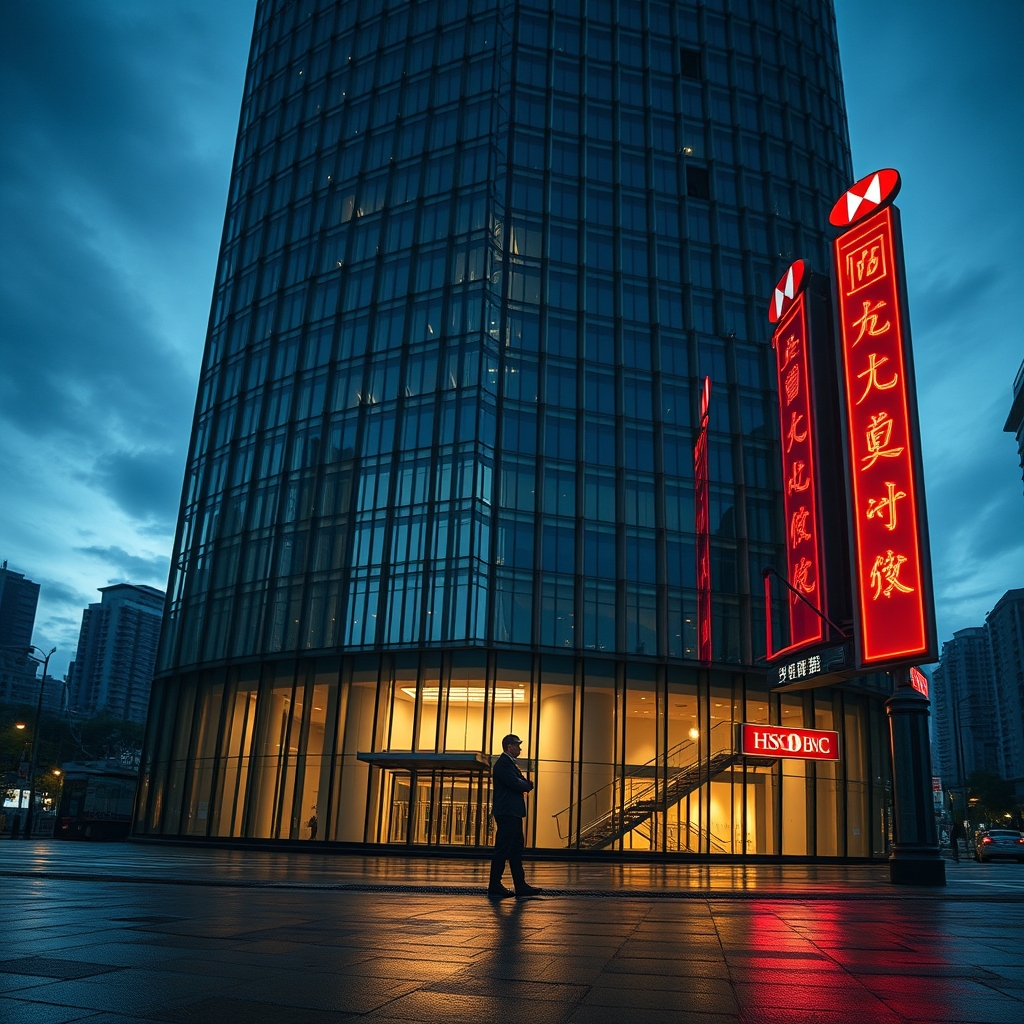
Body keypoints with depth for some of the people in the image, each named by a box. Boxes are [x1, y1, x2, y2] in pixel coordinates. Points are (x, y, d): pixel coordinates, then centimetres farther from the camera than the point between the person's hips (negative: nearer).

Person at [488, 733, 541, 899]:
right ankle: (494, 887, 0)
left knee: (515, 850, 10)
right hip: (507, 813, -11)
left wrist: (525, 784, -4)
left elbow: (520, 784, 17)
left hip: (512, 813, 11)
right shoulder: (503, 763, -13)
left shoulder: (509, 763, 20)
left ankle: (521, 887, 13)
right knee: (503, 850, -6)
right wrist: (528, 785, -3)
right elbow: (517, 784, -22)